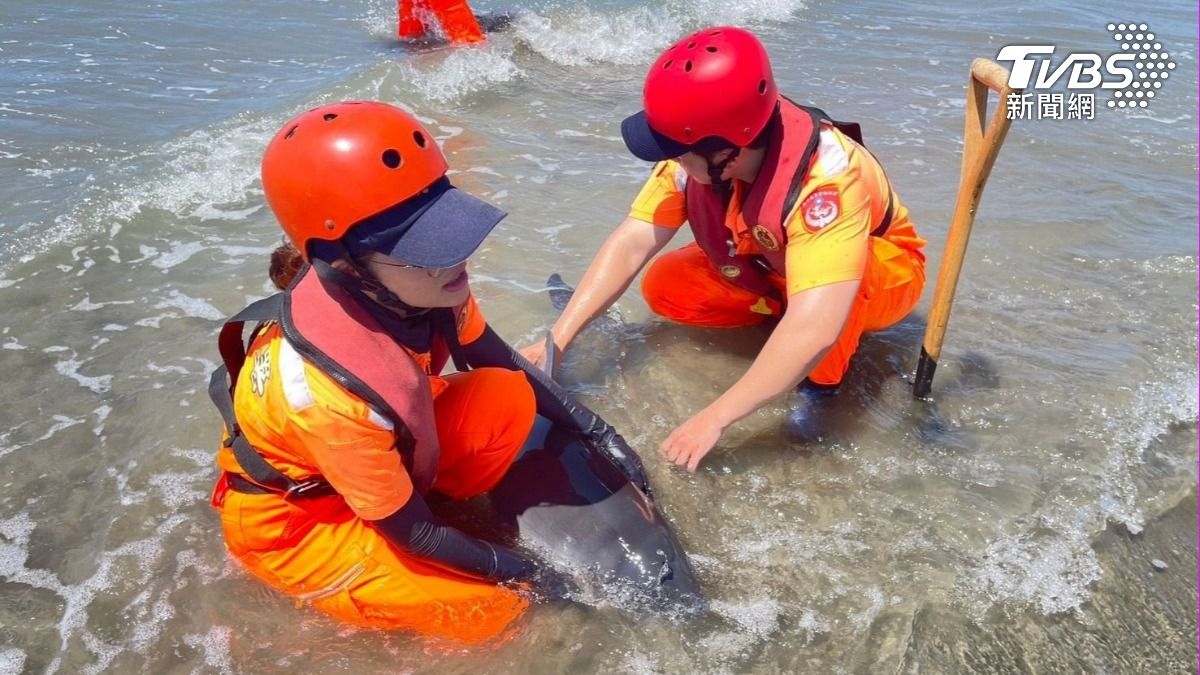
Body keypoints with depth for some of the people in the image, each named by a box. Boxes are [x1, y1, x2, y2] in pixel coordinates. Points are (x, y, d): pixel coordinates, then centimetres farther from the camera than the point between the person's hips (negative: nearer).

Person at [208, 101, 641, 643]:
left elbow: (500, 365, -2)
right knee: (493, 611, -12)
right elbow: (412, 534, -24)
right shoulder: (328, 391, -40)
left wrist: (591, 429, -2)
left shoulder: (406, 285, -23)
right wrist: (522, 571, -13)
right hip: (290, 520, -5)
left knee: (510, 396, -14)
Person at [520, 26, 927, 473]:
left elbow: (814, 330, -47)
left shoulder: (826, 175, -41)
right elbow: (630, 245, -22)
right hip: (775, 272, 6)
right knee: (665, 288, -12)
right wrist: (557, 340, -28)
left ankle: (823, 384, -12)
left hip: (884, 272, -5)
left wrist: (714, 419, -44)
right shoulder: (701, 151, -25)